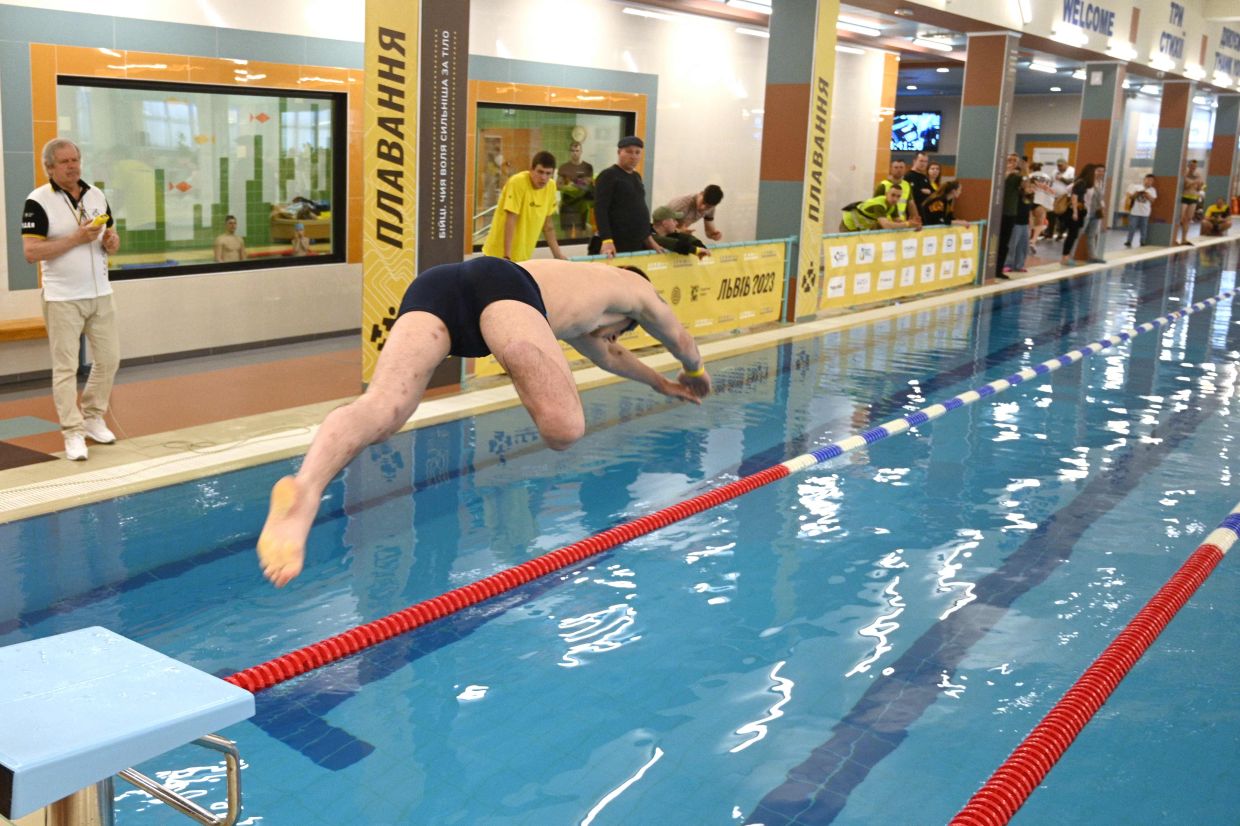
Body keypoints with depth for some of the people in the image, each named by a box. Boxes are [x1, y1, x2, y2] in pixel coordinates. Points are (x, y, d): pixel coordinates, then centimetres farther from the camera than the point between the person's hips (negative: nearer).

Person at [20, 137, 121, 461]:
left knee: (109, 359, 10)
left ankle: (93, 418, 27)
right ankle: (72, 433, 4)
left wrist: (111, 241, -8)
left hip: (100, 294, 6)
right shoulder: (38, 201, -9)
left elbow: (113, 241, 16)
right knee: (66, 366, -1)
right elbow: (31, 252, -16)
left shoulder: (97, 196, 9)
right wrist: (76, 238, -21)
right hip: (62, 298, -5)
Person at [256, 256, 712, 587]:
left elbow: (606, 353, 68)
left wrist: (659, 382, 83)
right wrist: (694, 373, 76)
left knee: (379, 408, -22)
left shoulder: (567, 284, 49)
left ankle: (303, 491, -48)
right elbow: (680, 339, 54)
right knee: (564, 428, -19)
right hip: (500, 284, -6)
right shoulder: (632, 286, 35)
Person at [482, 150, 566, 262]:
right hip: (500, 254, -6)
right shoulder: (517, 182, -18)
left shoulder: (551, 186, 1)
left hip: (523, 257, 6)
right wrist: (507, 256, -24)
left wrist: (557, 253, 10)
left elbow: (547, 223, 11)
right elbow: (510, 221, -21)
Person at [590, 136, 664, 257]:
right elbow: (600, 210, -15)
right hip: (617, 245, -8)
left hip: (639, 245, 8)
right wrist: (607, 240, -25)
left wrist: (648, 237, 21)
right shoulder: (607, 176, -5)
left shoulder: (636, 176, 19)